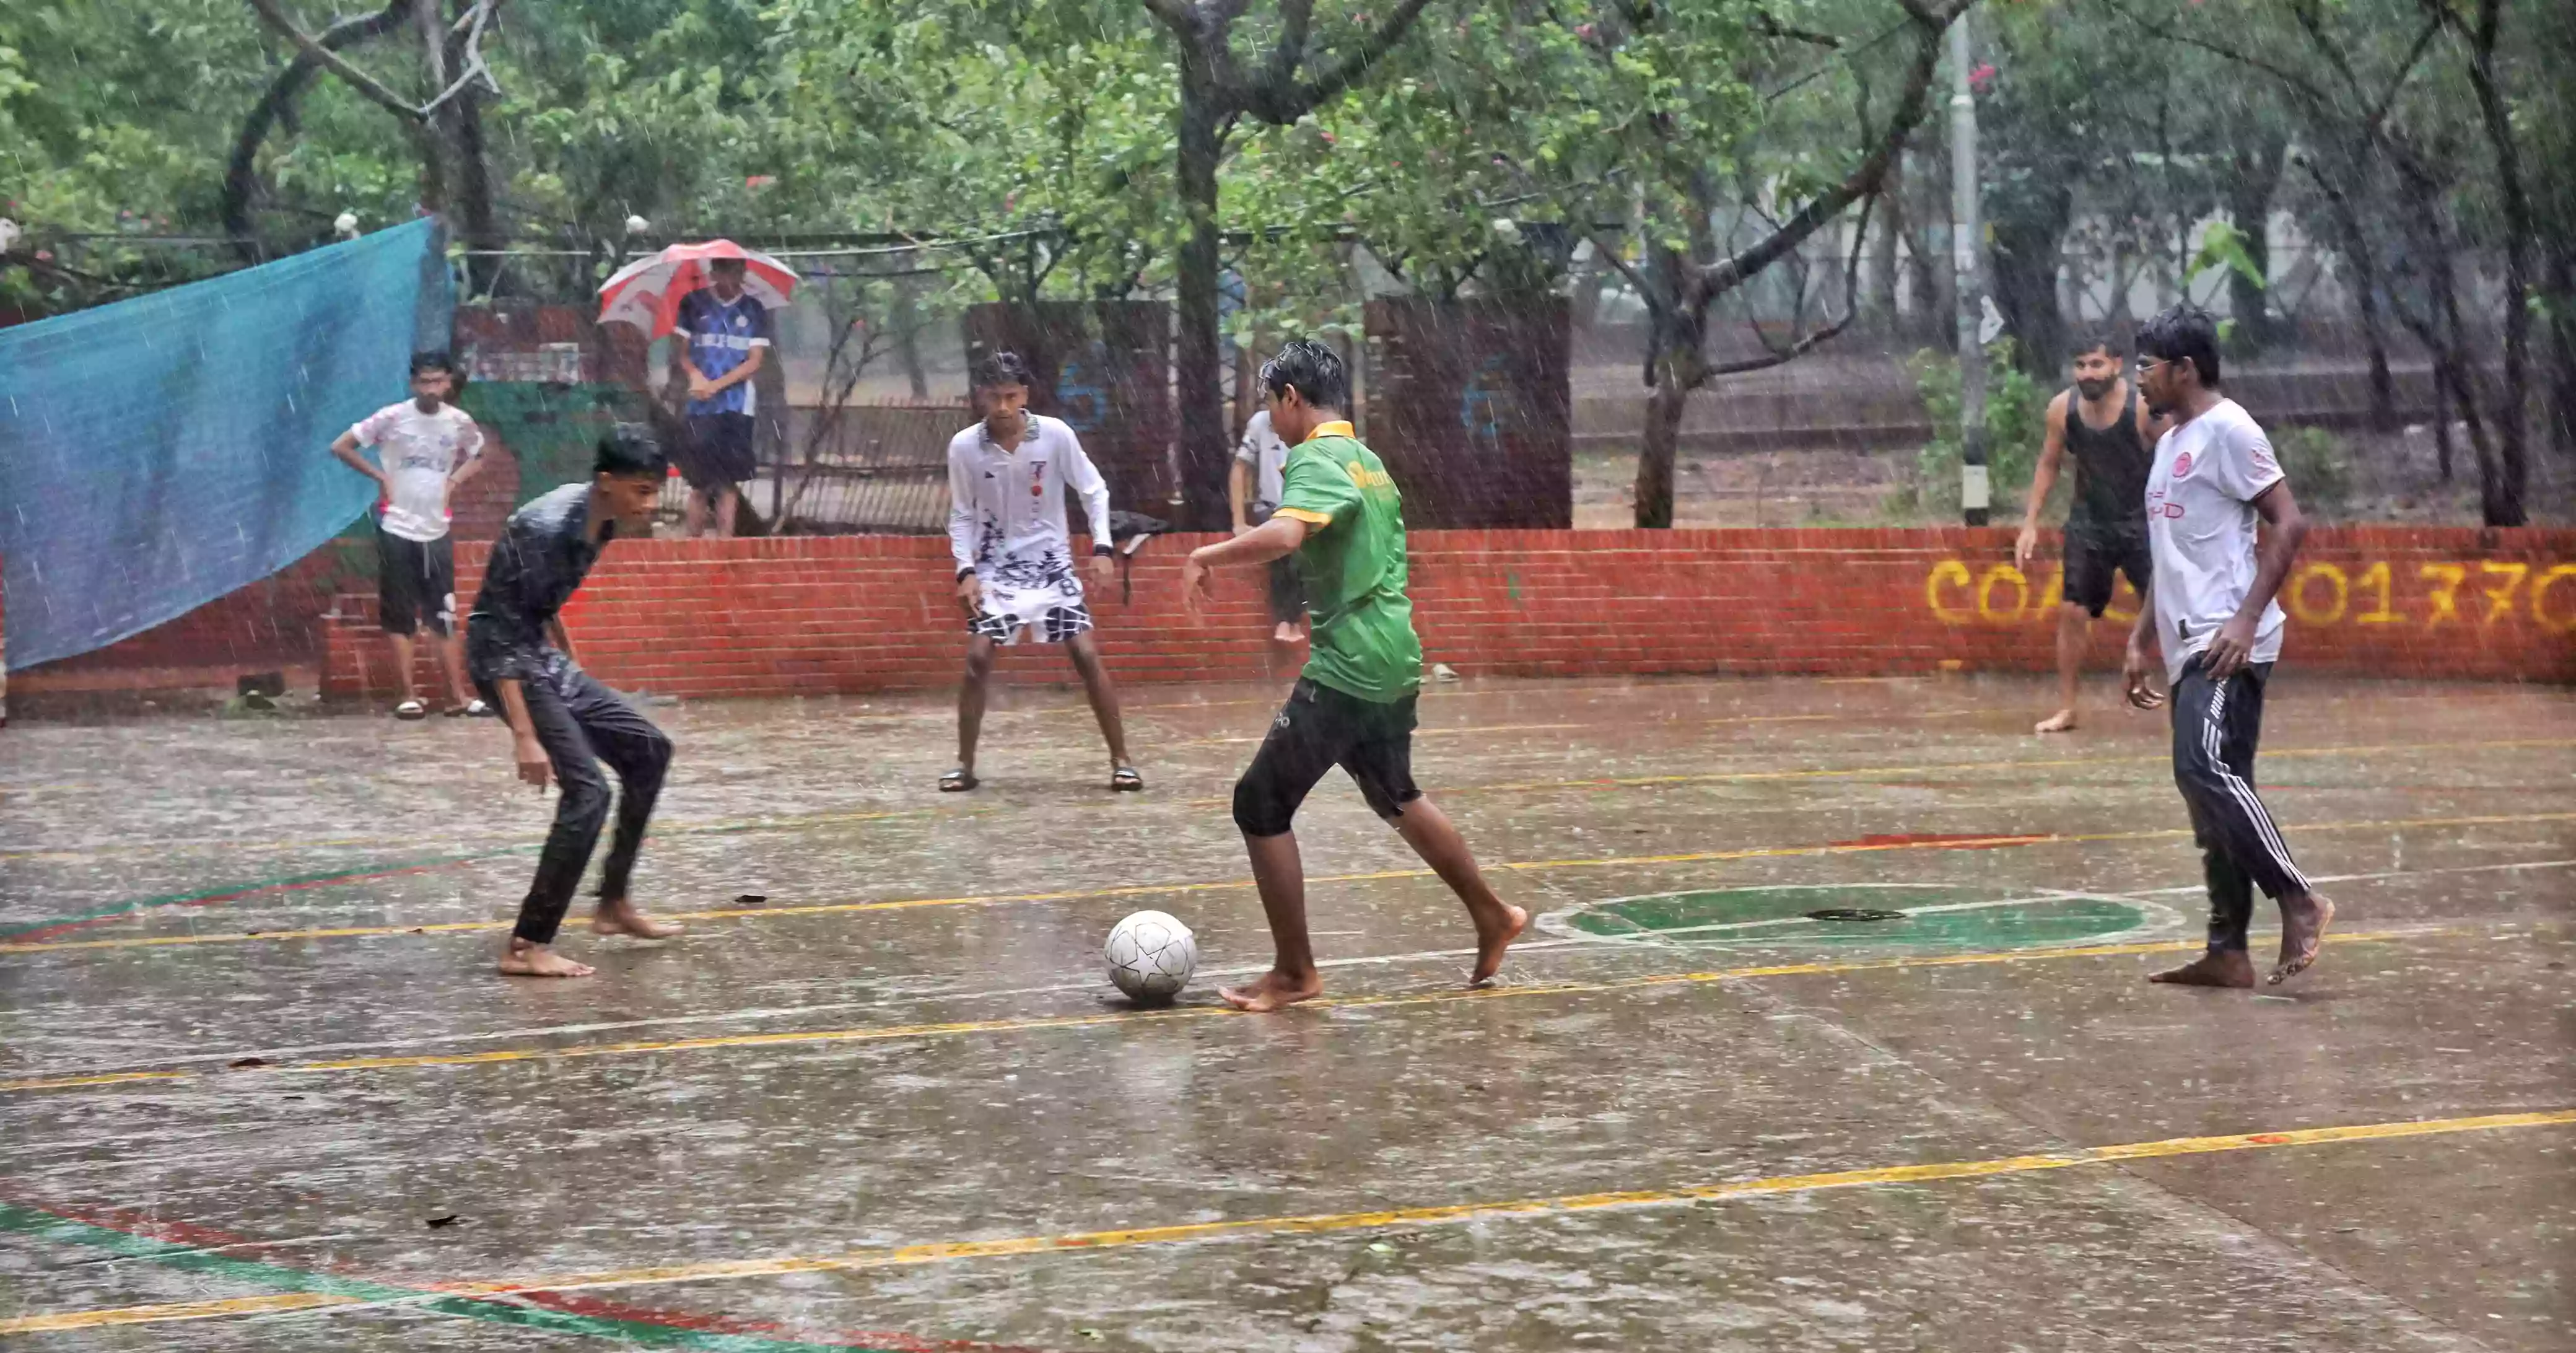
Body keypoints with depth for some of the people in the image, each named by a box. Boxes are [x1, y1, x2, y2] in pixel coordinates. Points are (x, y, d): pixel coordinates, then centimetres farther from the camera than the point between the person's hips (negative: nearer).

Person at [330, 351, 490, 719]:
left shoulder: (461, 422, 0)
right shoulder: (392, 418, -10)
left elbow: (477, 457, 20)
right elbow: (341, 447, -5)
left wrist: (453, 481, 3)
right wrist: (381, 477, -9)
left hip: (437, 532, 3)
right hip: (397, 529, -3)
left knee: (444, 617, 6)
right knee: (400, 617, 2)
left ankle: (457, 696, 10)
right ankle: (408, 696, 6)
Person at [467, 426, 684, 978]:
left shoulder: (599, 519, 1)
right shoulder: (544, 529, -27)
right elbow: (499, 631, -27)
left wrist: (573, 670, 26)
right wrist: (524, 735, -30)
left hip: (545, 659, 9)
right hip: (507, 663, -9)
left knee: (649, 751, 12)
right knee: (588, 792, -16)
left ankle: (614, 903, 21)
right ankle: (526, 947, -12)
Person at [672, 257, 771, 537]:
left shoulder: (754, 309, 4)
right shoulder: (693, 304, 4)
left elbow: (755, 361, 0)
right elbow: (683, 352, 7)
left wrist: (717, 385, -10)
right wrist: (696, 375, -14)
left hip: (738, 406, 0)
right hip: (701, 407, 0)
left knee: (729, 482, 0)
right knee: (700, 483, -2)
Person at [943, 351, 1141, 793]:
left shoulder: (1056, 435, -14)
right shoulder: (964, 447, -12)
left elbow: (1094, 490, -2)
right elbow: (961, 515, 0)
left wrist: (1102, 548, -11)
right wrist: (966, 570, -10)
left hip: (1051, 562, 0)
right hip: (995, 566, 0)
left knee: (1087, 655, -7)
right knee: (978, 658, -10)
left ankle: (1120, 761, 2)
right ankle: (964, 765, 3)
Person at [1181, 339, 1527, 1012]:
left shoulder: (1317, 461, -14)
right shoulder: (1366, 459, 15)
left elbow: (1283, 534, -32)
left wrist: (1204, 556, -22)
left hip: (1347, 666, -10)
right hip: (1393, 662, 10)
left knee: (1261, 805, -2)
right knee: (1396, 798, 28)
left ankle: (1295, 974, 4)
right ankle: (1493, 918, 36)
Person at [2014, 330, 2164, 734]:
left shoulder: (2144, 407, -21)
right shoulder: (2062, 408, -10)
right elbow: (2049, 465, 5)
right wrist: (2030, 524, 3)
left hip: (2143, 523, -3)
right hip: (2088, 524, 3)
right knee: (2073, 613, 3)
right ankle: (2066, 709, 14)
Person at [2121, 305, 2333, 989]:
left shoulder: (2226, 429, -8)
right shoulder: (2171, 442, 21)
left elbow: (2288, 523, -14)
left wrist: (2248, 617, -21)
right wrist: (2141, 640, 24)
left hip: (2228, 644, -9)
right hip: (2190, 647, 9)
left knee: (2204, 767, -20)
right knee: (2214, 784, 6)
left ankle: (2299, 901, -11)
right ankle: (2228, 952, 7)